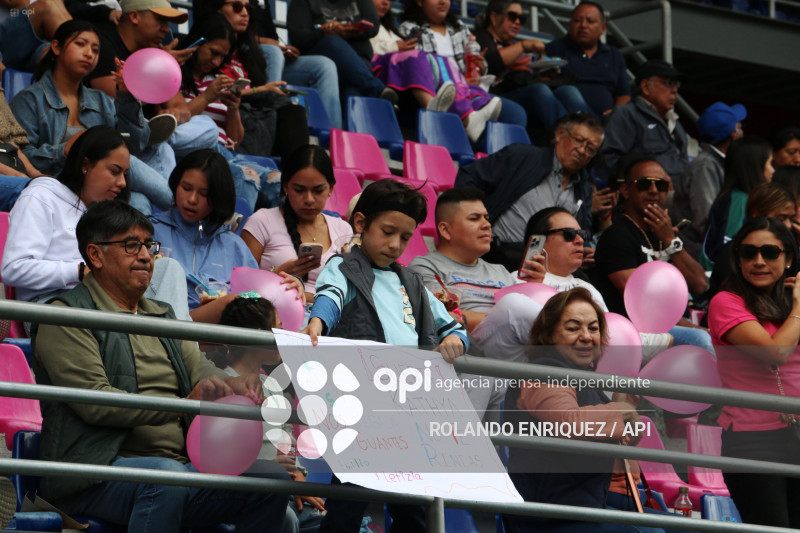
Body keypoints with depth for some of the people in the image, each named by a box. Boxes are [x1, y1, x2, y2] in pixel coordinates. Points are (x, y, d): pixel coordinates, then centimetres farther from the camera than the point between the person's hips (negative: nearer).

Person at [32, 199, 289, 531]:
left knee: (275, 480, -13)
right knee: (166, 477, -39)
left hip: (178, 464, 7)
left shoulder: (162, 316, 25)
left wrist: (237, 386, -14)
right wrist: (184, 405, -22)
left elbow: (201, 370, 11)